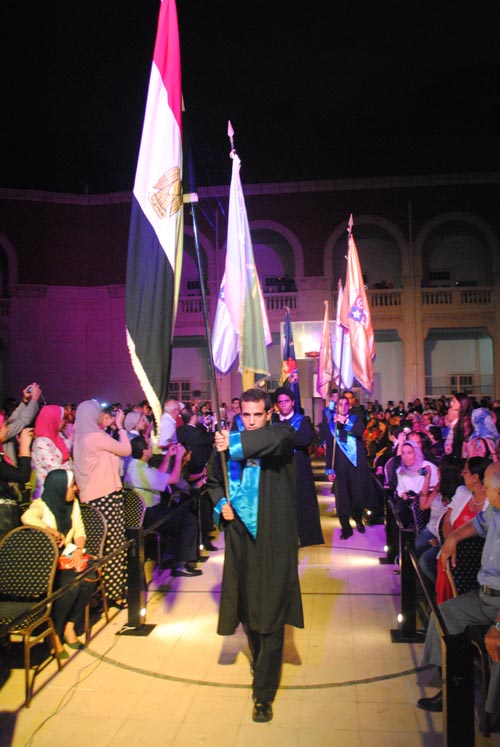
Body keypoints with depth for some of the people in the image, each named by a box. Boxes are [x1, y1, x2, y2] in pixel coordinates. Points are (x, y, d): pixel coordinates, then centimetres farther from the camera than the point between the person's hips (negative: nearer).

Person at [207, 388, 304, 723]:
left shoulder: (281, 435, -5)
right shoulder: (230, 441, 4)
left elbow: (279, 437, -31)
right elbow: (214, 480, 18)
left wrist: (237, 442, -39)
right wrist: (221, 503, -1)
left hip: (274, 536, -3)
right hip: (241, 535, 4)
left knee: (271, 611, -1)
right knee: (247, 604, 15)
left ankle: (264, 692, 12)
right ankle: (261, 665, 42)